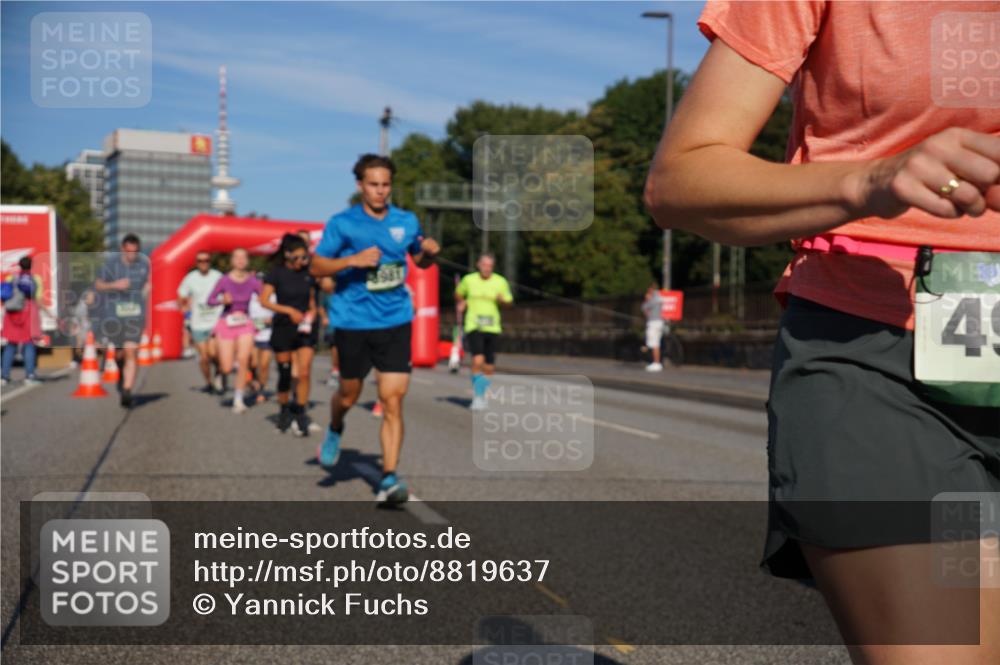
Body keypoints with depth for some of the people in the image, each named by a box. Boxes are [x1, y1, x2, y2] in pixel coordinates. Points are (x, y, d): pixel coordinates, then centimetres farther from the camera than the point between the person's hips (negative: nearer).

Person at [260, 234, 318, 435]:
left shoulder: (308, 273, 6)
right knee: (284, 373, 6)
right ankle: (284, 411, 24)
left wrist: (312, 313, -3)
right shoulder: (277, 273, -4)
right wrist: (289, 311, -19)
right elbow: (264, 300, -11)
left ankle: (300, 414, -3)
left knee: (305, 372, -11)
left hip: (305, 328, 2)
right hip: (283, 328, -2)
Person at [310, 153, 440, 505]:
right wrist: (354, 260, -20)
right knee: (349, 395, 14)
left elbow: (420, 261, 21)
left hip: (395, 321, 1)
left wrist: (430, 251, -3)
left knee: (393, 401, -8)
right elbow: (316, 266, -4)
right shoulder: (342, 223, -4)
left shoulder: (407, 221, 6)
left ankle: (389, 479, -5)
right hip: (353, 321, -1)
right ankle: (335, 431, 49)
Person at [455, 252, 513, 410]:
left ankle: (482, 397, 26)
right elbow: (458, 294, 21)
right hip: (474, 326, -2)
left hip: (493, 327, 2)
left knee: (489, 367, 5)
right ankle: (477, 396, -9)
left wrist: (502, 300, -8)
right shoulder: (468, 279, 2)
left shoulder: (501, 282, 2)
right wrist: (462, 302, 1)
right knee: (478, 361, -21)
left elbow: (509, 302, 13)